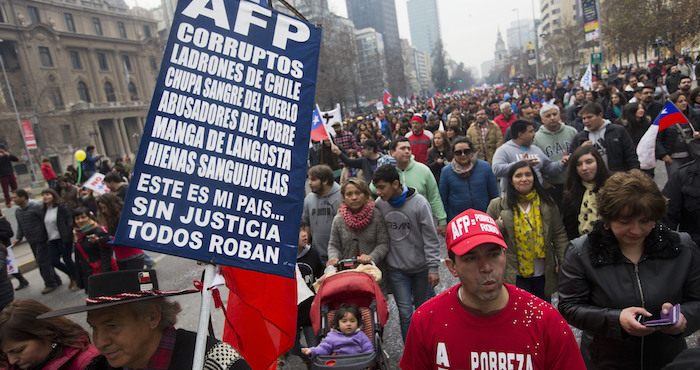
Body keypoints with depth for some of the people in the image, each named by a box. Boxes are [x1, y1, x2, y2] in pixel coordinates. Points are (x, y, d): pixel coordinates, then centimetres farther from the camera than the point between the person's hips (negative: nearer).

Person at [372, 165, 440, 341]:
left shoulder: (419, 203, -15)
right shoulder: (379, 203, -5)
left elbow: (430, 237, -10)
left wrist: (433, 267, -11)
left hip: (421, 267, -1)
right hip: (396, 268, 1)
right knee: (405, 313, 0)